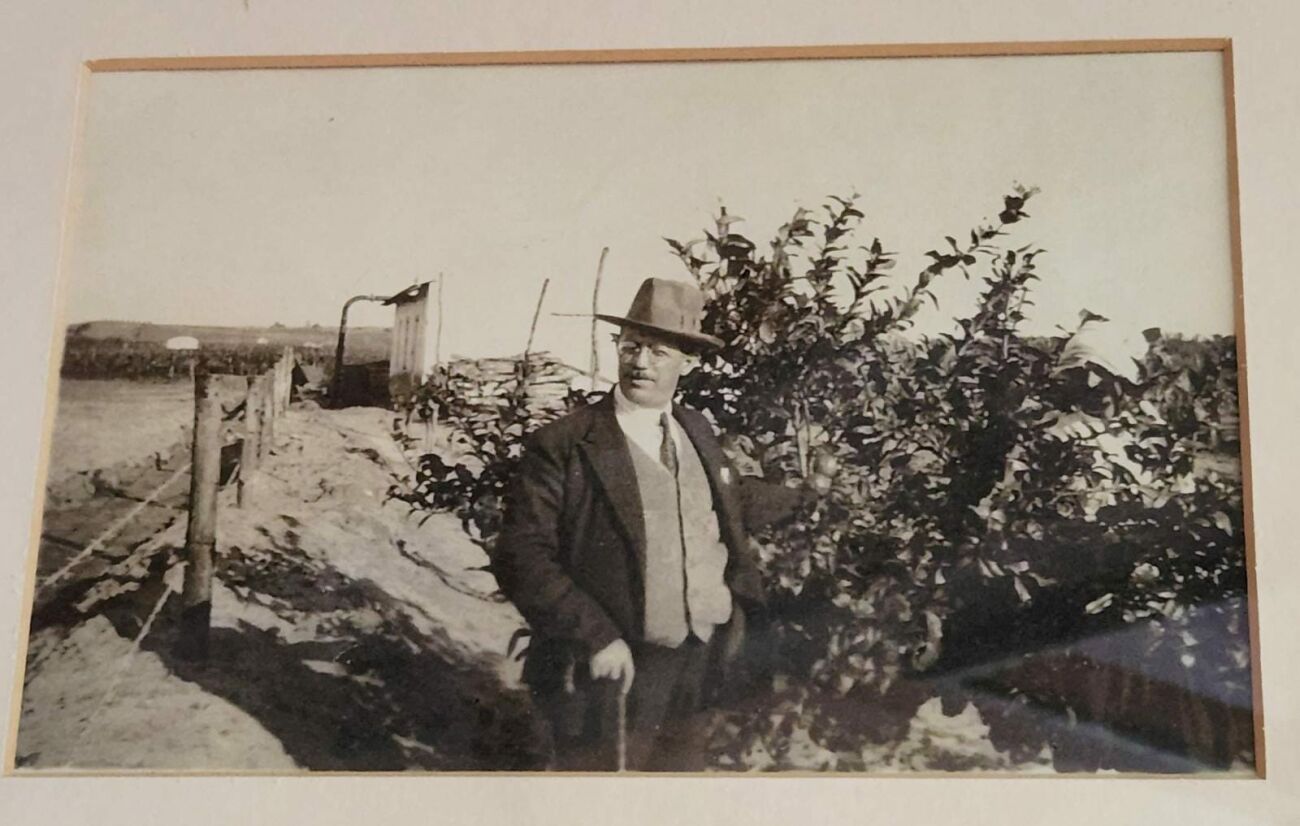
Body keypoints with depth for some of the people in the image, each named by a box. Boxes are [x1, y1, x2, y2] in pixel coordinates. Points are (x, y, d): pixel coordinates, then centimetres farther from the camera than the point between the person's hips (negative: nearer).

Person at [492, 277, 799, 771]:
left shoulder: (696, 430, 9)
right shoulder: (565, 445, -10)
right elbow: (521, 556, -15)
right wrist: (595, 637, -20)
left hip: (697, 670, 6)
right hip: (614, 673, -6)